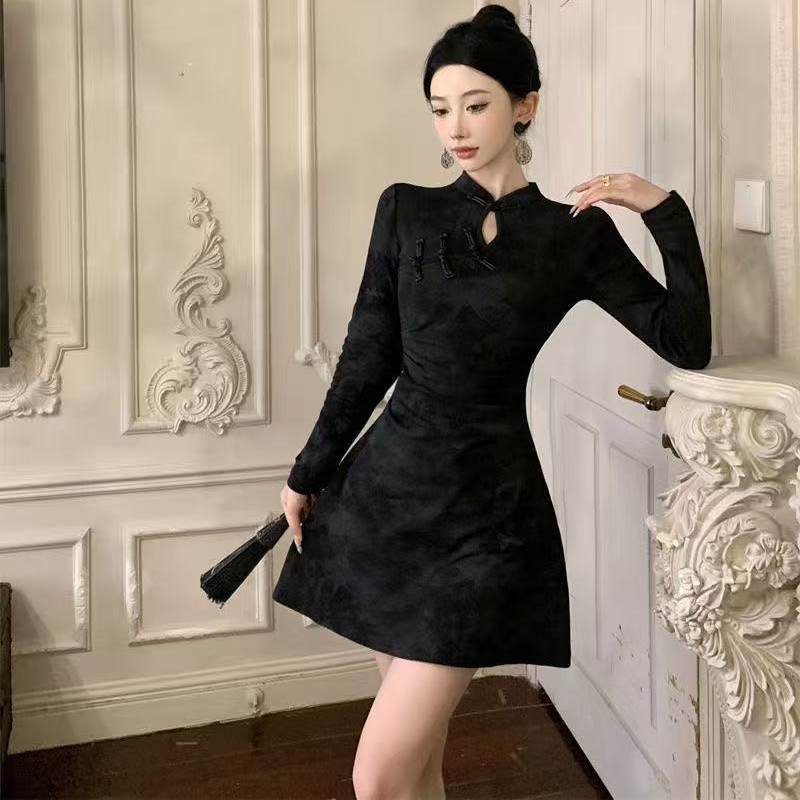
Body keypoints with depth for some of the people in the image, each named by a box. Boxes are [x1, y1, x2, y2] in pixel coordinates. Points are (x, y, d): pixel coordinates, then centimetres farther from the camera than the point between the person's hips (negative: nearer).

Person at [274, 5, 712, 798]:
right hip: (385, 489, 3)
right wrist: (309, 473, 12)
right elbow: (368, 356, 9)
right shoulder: (405, 210, 6)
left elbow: (687, 343, -4)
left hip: (487, 513, -3)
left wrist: (666, 212, -10)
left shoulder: (575, 235, 1)